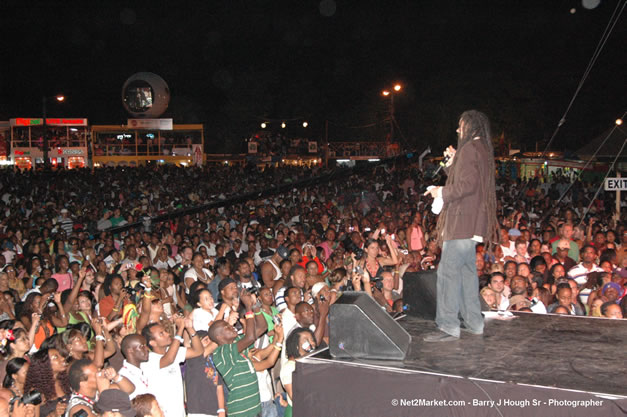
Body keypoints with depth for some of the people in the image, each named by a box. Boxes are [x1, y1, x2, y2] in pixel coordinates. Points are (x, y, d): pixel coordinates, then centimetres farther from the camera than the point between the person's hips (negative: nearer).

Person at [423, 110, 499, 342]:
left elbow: (466, 185, -22)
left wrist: (441, 192, -9)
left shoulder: (469, 149, -12)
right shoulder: (482, 150, 19)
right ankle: (474, 324, 21)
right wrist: (453, 162, 19)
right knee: (466, 270, 15)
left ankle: (448, 327, -10)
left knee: (448, 271, -10)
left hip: (463, 222, -11)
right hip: (471, 223, 11)